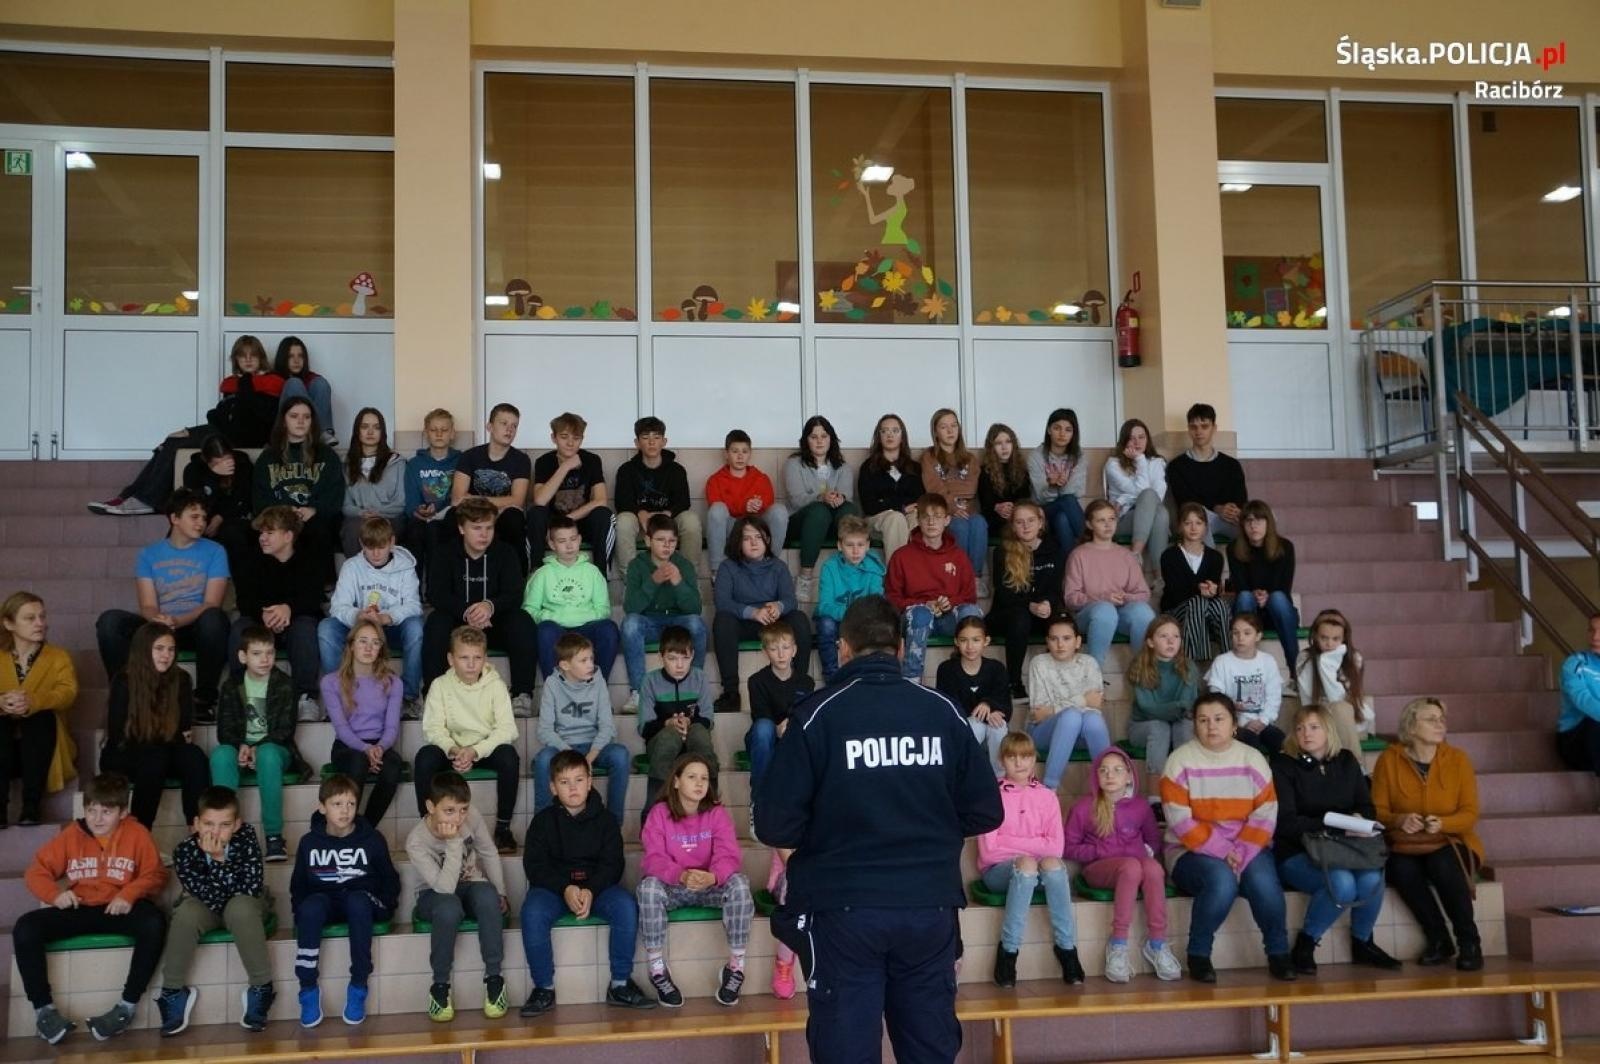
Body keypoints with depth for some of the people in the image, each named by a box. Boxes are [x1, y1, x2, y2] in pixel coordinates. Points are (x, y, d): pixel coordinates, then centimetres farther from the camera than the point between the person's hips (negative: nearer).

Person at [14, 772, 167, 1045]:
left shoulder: (137, 834, -1)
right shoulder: (71, 834, 5)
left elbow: (155, 874, -2)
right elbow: (36, 871, 7)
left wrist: (129, 894, -21)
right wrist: (55, 894, -14)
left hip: (119, 909, -3)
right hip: (79, 910, 3)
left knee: (154, 923, -35)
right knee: (24, 928, -22)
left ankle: (127, 1005, -24)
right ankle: (43, 1008, -12)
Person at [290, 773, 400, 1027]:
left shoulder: (372, 839, 3)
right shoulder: (309, 842, 5)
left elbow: (390, 880, 9)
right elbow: (298, 884, 13)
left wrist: (383, 905, -7)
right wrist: (301, 908, -4)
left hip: (361, 904, -1)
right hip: (323, 904, 1)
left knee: (357, 900, -37)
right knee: (312, 904, -34)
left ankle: (358, 987, -29)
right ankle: (308, 988, -27)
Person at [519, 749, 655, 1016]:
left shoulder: (605, 819, 6)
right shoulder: (544, 820, 4)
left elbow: (612, 864, -2)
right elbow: (534, 865, -4)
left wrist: (590, 891, -22)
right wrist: (565, 889, -21)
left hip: (597, 886, 1)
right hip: (553, 887, 0)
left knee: (626, 906, -29)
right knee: (532, 912, -33)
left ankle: (620, 984, -14)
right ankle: (544, 986, -16)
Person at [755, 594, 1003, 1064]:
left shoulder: (819, 714, -8)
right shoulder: (944, 712, -1)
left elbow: (775, 825, -11)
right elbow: (986, 812, 4)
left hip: (845, 909, -3)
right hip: (932, 907, 3)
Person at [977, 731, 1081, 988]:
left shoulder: (1047, 797, 10)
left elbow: (1055, 847, -1)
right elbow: (988, 850, -7)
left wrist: (1011, 842, -9)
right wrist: (1033, 845, -7)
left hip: (1042, 867, 2)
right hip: (998, 870, -2)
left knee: (1052, 863, -33)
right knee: (1027, 864, -36)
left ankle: (1067, 947, -25)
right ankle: (1008, 952, -30)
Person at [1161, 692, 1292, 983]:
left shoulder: (1253, 759, 4)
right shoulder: (1180, 760, -5)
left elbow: (1265, 816, -3)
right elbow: (1180, 820, -12)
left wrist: (1241, 854, -17)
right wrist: (1221, 851, -19)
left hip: (1247, 849, 2)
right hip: (1192, 851, -2)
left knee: (1263, 880, -29)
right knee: (1221, 879, -34)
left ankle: (1279, 953, -8)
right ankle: (1198, 955, -14)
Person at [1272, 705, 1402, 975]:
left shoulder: (1346, 761, 13)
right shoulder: (1283, 765, -3)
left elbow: (1367, 808, 15)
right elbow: (1287, 823, -11)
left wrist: (1360, 819, -11)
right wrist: (1337, 826, -17)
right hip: (1296, 853, -4)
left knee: (1372, 878, -28)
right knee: (1342, 883, -34)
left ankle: (1362, 943, 0)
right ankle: (1304, 946, -11)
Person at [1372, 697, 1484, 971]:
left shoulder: (1457, 758, 0)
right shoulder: (1389, 760, -1)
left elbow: (1470, 813, -3)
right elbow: (1378, 810, 0)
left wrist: (1442, 823, -23)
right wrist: (1399, 821, -21)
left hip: (1450, 843, 0)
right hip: (1406, 847, 1)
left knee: (1442, 865, -35)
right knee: (1402, 870, -33)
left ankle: (1469, 941, -15)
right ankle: (1439, 939, -12)